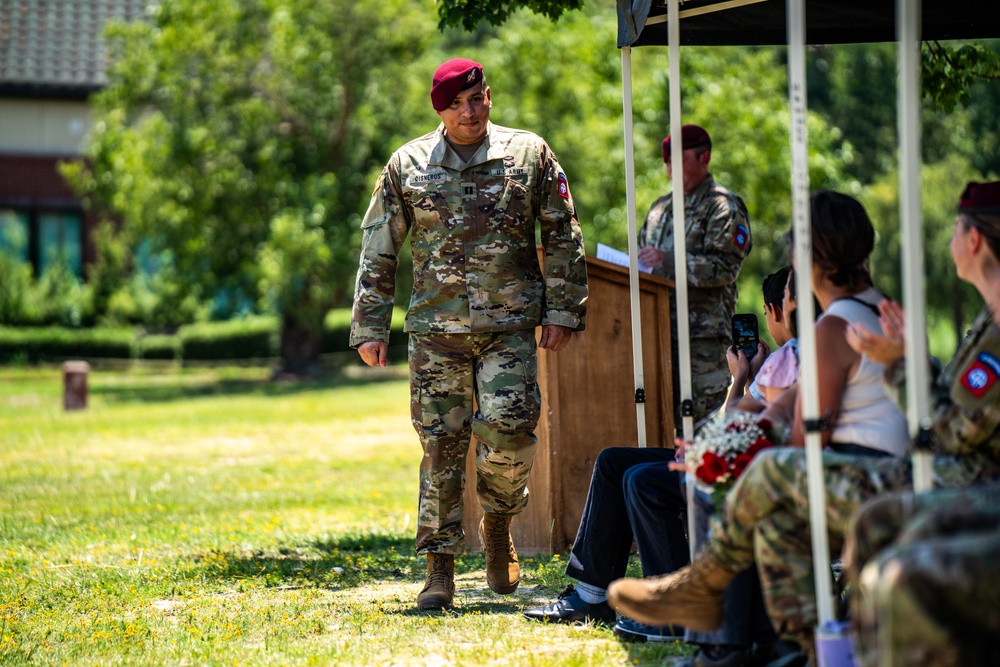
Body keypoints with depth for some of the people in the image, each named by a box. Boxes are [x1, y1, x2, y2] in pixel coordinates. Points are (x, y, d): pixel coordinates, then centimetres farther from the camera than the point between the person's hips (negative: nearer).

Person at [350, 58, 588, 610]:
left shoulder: (529, 155, 5)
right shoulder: (408, 166, 6)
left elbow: (564, 237, 9)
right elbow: (377, 251, 10)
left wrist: (563, 310, 3)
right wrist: (370, 327, 6)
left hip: (510, 323, -1)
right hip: (436, 327, 1)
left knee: (510, 425, -16)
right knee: (441, 443, 0)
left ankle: (498, 525, 12)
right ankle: (440, 568, 7)